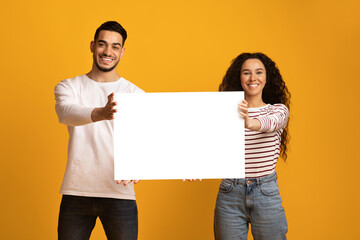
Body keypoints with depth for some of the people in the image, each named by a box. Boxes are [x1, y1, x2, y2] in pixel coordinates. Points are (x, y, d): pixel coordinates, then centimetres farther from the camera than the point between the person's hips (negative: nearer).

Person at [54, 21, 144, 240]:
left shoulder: (136, 94, 7)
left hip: (119, 193, 0)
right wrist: (101, 113, -39)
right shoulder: (69, 87, 7)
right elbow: (66, 112, -16)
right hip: (76, 191, 0)